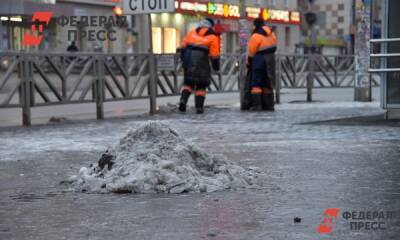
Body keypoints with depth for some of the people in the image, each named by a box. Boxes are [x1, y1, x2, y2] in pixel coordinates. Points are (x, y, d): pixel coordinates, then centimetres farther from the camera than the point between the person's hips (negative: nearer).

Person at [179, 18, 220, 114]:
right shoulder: (213, 37, 2)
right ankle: (199, 107, 3)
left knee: (188, 82, 16)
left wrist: (183, 59, 23)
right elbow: (214, 55, 1)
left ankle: (183, 100, -5)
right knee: (201, 85, 8)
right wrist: (216, 67, 12)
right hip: (201, 62, -3)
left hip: (188, 60, 3)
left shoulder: (191, 33, 13)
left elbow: (183, 47, 14)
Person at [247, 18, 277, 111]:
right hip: (270, 60, 7)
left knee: (256, 84, -2)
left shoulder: (256, 36, -15)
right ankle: (269, 105, 15)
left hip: (259, 60, -7)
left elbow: (251, 51, -10)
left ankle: (256, 104, -12)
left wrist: (248, 62, 2)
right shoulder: (271, 34, 7)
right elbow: (273, 47, 12)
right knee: (268, 84, 13)